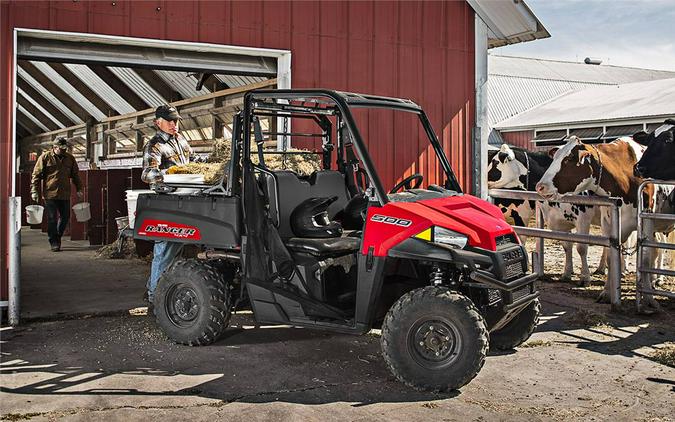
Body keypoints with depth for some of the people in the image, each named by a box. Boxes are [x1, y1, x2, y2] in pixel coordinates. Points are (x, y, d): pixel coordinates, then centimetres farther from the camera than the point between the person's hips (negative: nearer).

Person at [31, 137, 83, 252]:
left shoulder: (70, 158, 8)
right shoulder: (45, 157, -2)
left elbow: (75, 175, 17)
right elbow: (36, 175, -1)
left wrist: (79, 189, 13)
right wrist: (34, 191, -7)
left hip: (65, 194, 4)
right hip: (50, 194, -4)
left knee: (65, 217, 8)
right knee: (52, 219, -2)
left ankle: (57, 237, 29)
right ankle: (54, 243, 6)